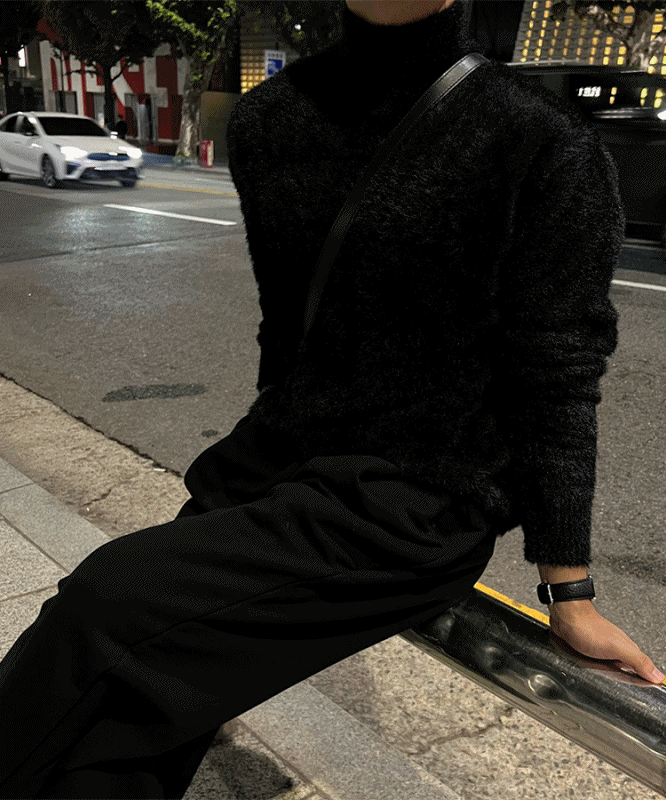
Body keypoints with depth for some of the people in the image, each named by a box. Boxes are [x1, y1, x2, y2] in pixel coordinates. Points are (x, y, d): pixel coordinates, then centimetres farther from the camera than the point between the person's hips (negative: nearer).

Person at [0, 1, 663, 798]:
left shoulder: (545, 145, -10)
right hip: (271, 462, 5)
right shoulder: (267, 118, 6)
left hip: (417, 510, -5)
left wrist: (570, 597, -2)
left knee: (110, 606, -19)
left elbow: (555, 382, -8)